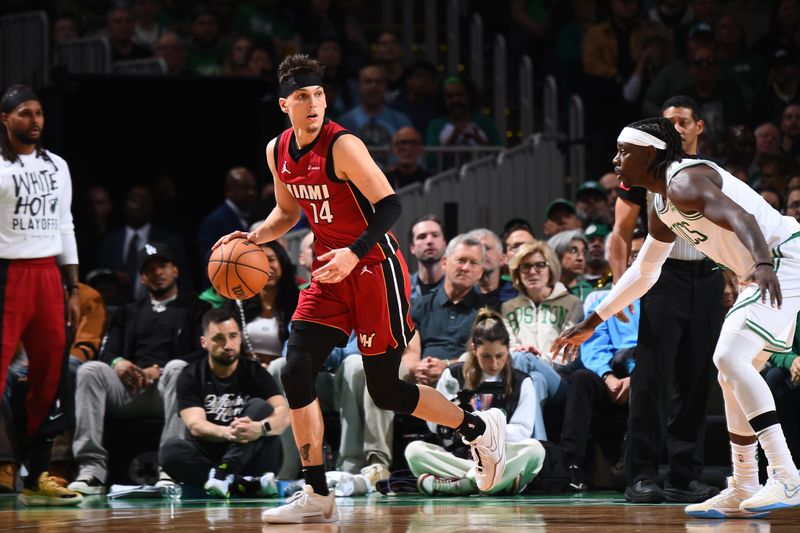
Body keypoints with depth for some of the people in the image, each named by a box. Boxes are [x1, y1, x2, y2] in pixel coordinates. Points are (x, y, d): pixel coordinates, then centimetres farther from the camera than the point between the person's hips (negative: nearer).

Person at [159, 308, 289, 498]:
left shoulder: (254, 371, 0)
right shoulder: (190, 376, 1)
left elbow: (283, 415, -15)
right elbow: (195, 425, -15)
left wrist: (261, 428, -41)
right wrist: (227, 433, -39)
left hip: (251, 459, 0)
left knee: (260, 406, -23)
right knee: (170, 450, -29)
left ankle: (225, 472, -41)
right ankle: (250, 485, -38)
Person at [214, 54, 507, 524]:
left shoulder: (343, 146, -19)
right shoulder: (278, 152, 3)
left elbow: (390, 206, -20)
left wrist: (354, 253, -33)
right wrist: (253, 238, 2)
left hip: (374, 269, -7)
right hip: (330, 274, 7)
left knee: (385, 391, -2)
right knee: (296, 373, -8)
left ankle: (480, 429, 23)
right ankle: (317, 498, -1)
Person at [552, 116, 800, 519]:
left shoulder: (684, 181, -17)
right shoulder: (662, 208, 16)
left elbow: (740, 217, -34)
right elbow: (643, 272, 30)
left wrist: (763, 265, -53)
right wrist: (591, 323, 33)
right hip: (766, 272, 11)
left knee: (731, 358, -20)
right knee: (732, 373, 15)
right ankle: (743, 492, 21)